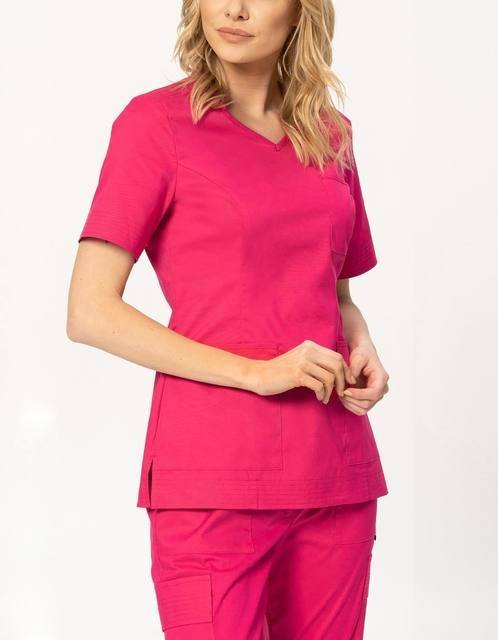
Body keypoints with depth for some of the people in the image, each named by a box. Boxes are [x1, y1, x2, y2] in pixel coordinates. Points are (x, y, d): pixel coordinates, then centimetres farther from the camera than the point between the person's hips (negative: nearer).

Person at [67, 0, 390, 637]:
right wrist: (256, 373, -14)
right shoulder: (156, 120, -3)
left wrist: (362, 347, 2)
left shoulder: (331, 133, 12)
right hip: (214, 470, -5)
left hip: (334, 465, 5)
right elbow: (90, 313, -9)